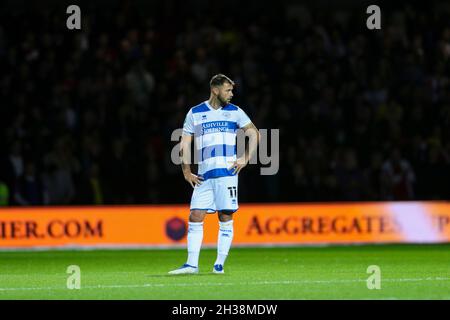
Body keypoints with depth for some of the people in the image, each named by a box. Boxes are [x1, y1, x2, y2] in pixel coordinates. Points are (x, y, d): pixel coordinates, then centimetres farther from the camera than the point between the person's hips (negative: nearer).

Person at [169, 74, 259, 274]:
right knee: (195, 217, -5)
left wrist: (246, 159, 3)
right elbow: (185, 143, 10)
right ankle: (192, 264, -3)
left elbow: (254, 134, 15)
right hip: (204, 175, 1)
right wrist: (186, 171, 2)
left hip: (228, 173, -1)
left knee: (226, 218, -3)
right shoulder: (195, 113, 9)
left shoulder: (235, 112, 9)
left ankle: (220, 264, 3)